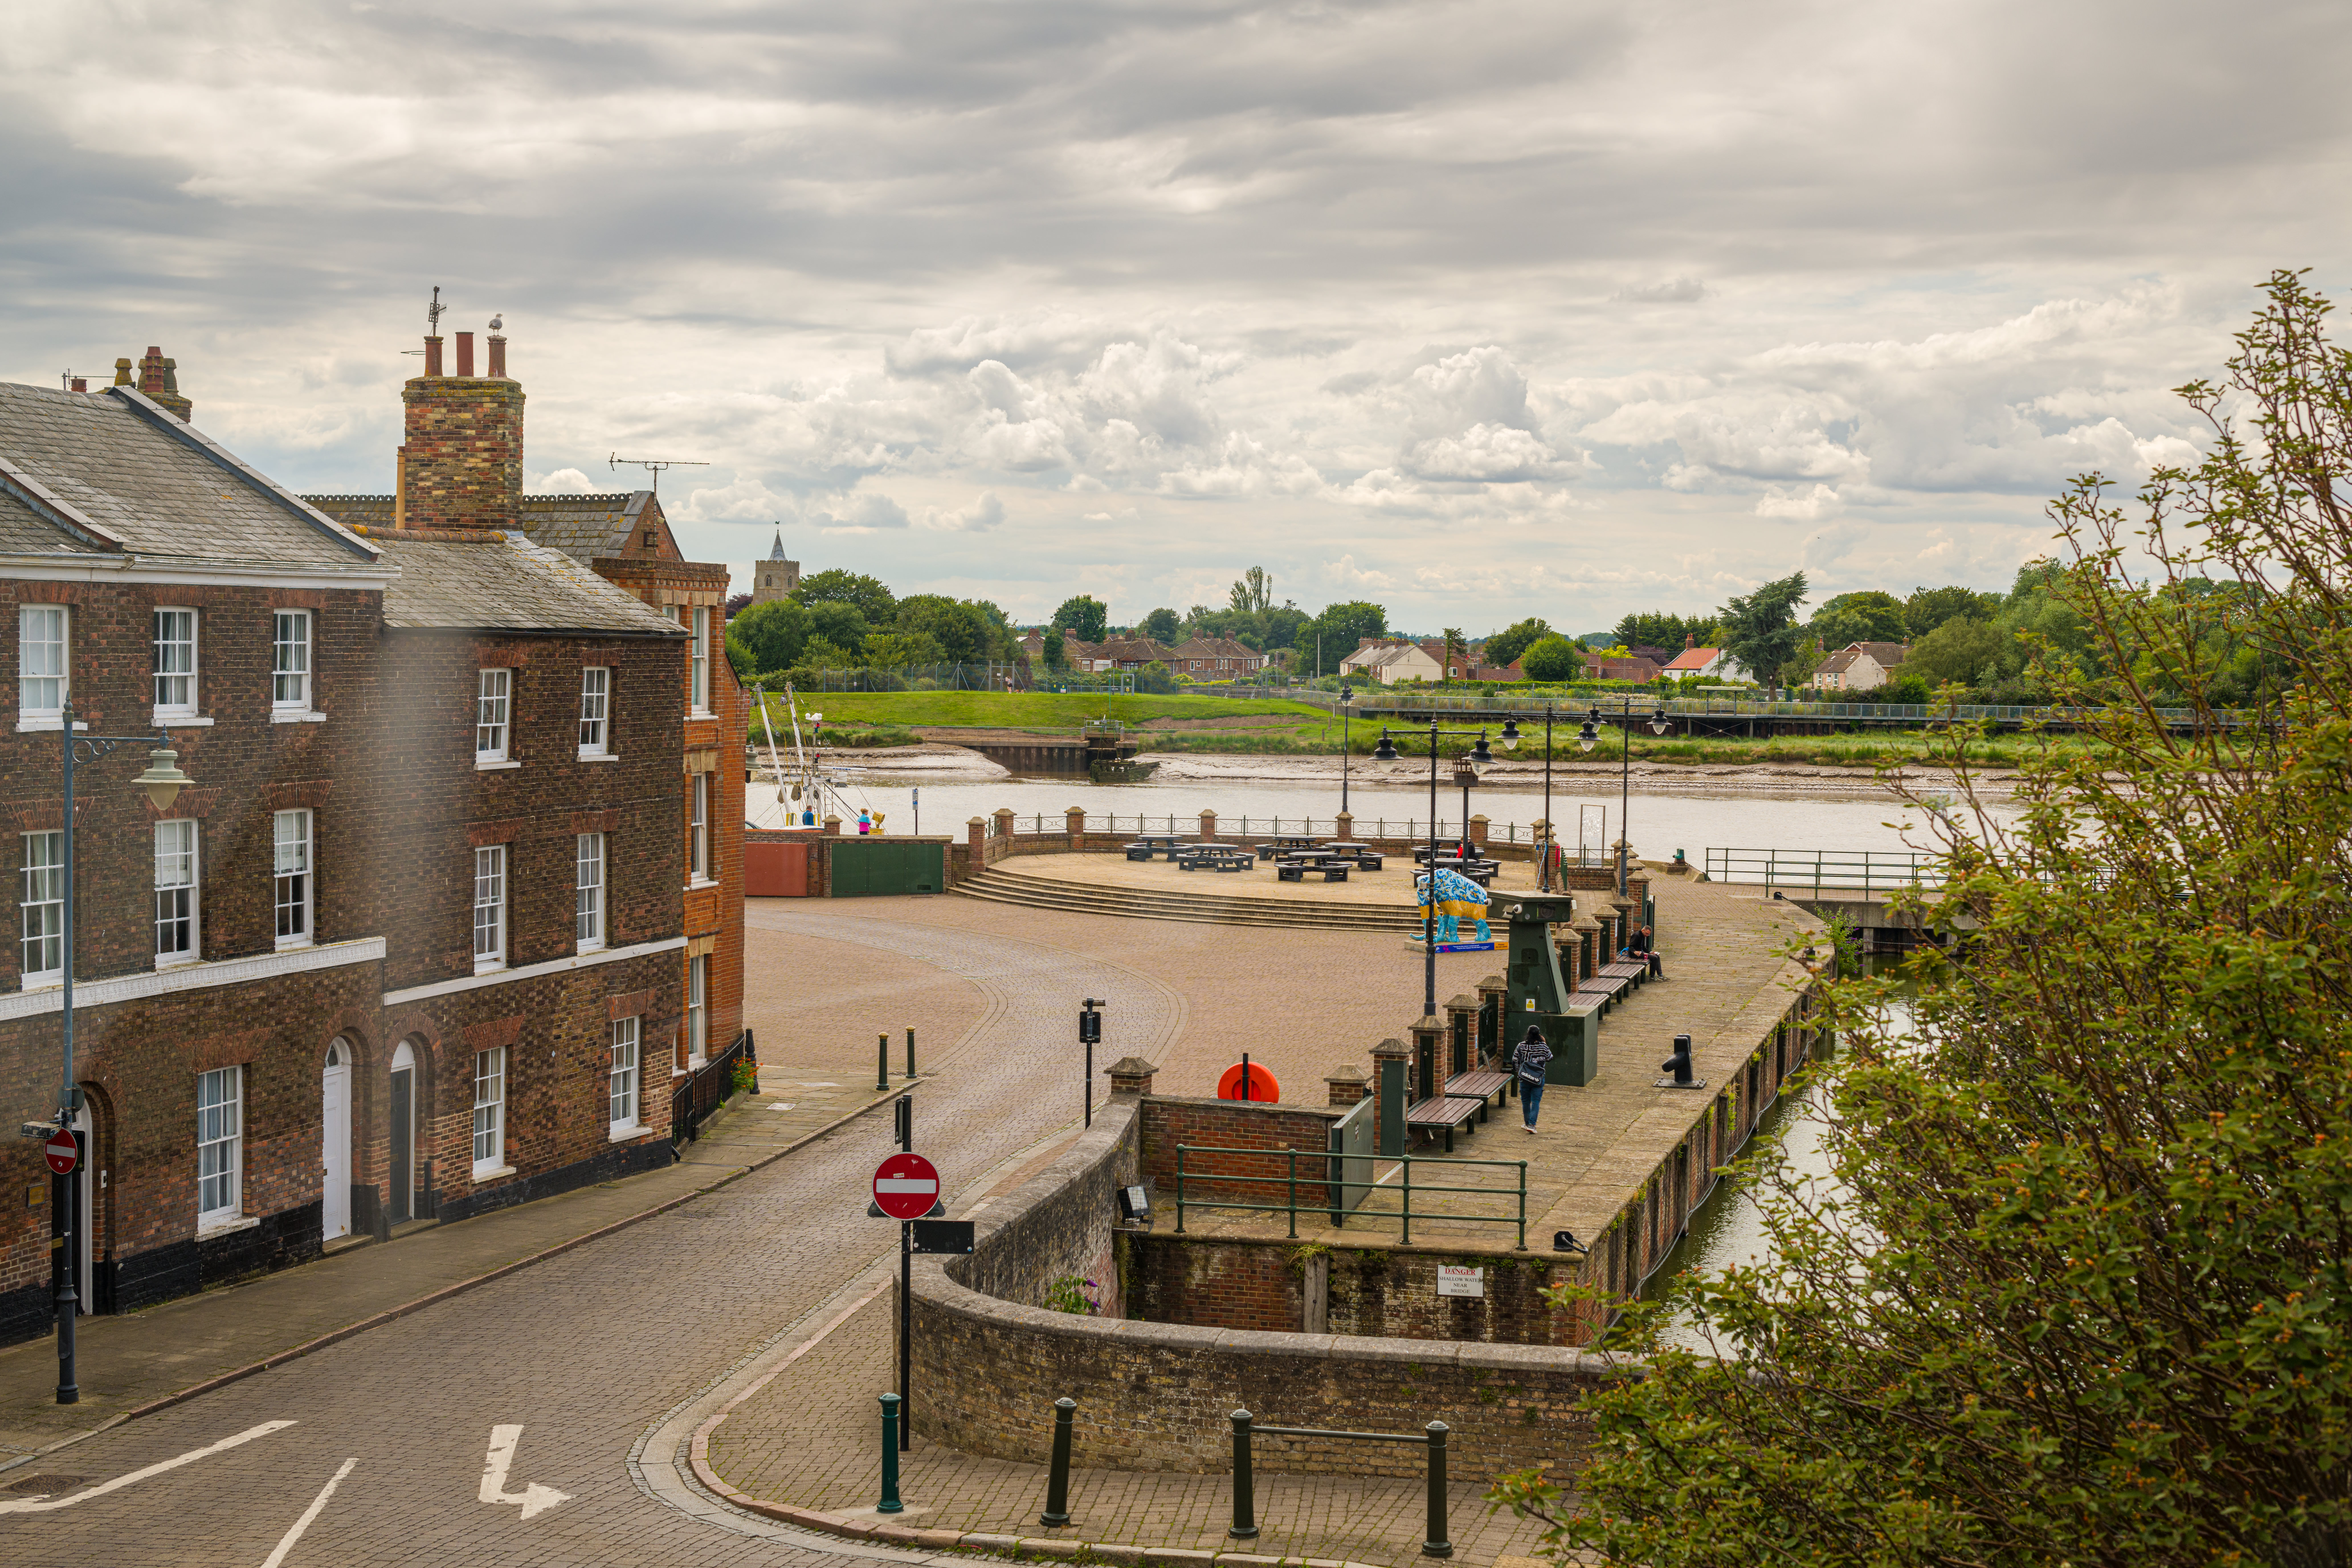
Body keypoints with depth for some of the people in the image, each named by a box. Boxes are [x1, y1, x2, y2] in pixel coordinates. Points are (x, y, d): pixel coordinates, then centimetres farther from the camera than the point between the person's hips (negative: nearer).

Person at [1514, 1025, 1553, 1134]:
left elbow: (1515, 1061, 1)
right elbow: (1550, 1059, 8)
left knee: (1525, 1101, 15)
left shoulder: (1521, 1046, -6)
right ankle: (1532, 1125, -11)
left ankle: (1528, 1124, 24)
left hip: (1524, 1078, 1)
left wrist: (1517, 1071, 19)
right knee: (1536, 1101, 1)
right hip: (1538, 1079, -1)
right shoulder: (1543, 1047, -8)